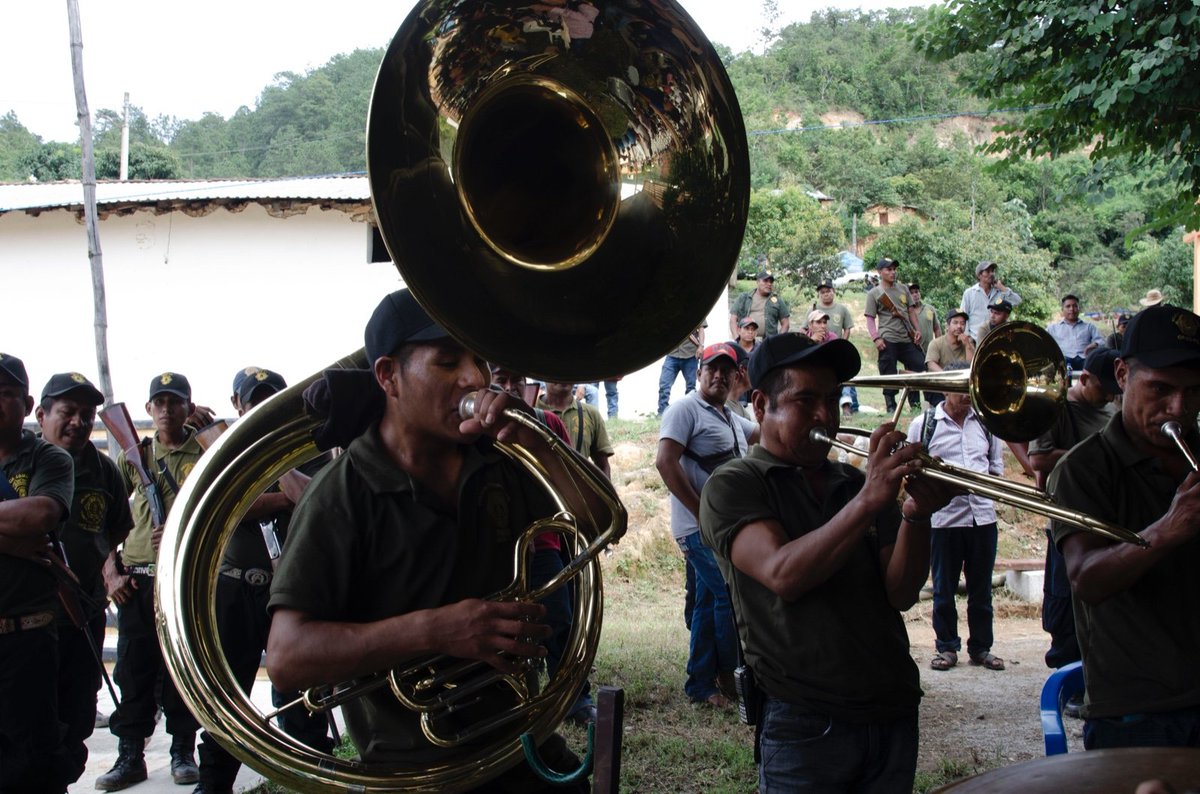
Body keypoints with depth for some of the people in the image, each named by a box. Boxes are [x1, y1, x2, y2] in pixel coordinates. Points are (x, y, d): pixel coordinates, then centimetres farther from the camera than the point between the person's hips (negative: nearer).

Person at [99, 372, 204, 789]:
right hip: (137, 578, 2)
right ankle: (130, 756, 13)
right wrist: (111, 572, 5)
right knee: (133, 669, 3)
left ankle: (183, 751, 15)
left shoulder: (207, 454, 3)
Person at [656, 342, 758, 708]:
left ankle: (701, 685, 18)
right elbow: (665, 461, -18)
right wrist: (703, 512, -19)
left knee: (710, 602, 11)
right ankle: (727, 677, 3)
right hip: (702, 527, -9)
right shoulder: (687, 410, -8)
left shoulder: (732, 418, 18)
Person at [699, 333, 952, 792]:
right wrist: (868, 502, -27)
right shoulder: (733, 486, -2)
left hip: (894, 713, 5)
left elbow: (901, 594, 1)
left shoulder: (857, 485, 11)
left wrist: (916, 516, -16)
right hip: (805, 722, -5)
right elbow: (782, 575, -19)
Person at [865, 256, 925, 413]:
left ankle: (915, 404, 15)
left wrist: (917, 329, 6)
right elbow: (870, 318, -1)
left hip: (908, 339, 5)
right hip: (888, 340, -5)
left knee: (920, 367, 3)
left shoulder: (903, 290, 16)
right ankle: (891, 408, 5)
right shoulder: (874, 294, 3)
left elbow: (911, 311, 20)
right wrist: (876, 338, -13)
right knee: (889, 375, -3)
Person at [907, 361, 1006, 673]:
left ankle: (981, 647, 20)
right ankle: (947, 647, 17)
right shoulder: (923, 424, 1)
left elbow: (997, 466, 16)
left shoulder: (985, 422, 12)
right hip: (944, 516, -3)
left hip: (982, 515, 3)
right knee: (944, 587, 6)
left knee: (981, 588, 9)